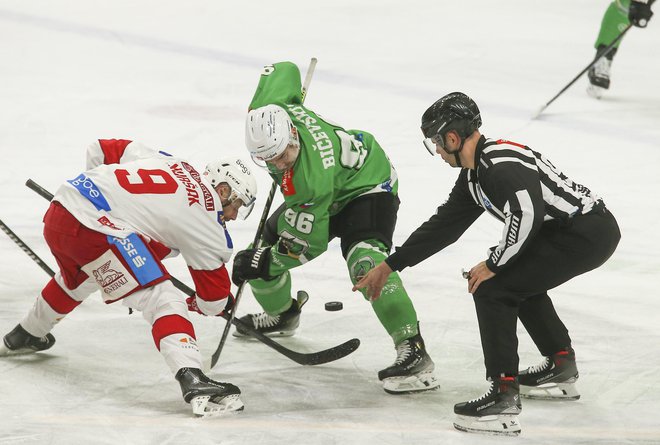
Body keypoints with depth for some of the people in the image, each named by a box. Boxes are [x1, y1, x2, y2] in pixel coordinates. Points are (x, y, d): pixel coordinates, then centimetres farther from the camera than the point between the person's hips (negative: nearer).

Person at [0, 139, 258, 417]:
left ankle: (24, 336, 61)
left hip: (60, 209, 9)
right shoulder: (207, 226, 3)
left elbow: (100, 151, 25)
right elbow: (214, 300, 9)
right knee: (162, 300, -9)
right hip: (92, 227, -8)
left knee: (78, 278, 38)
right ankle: (192, 380, -29)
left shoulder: (168, 163, 18)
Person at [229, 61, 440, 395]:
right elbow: (284, 70, -5)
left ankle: (412, 350, -34)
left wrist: (262, 263, -17)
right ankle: (281, 314, 41)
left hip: (368, 184, -9)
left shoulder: (309, 182, -41)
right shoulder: (267, 108, -27)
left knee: (365, 262, -33)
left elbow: (306, 245, -29)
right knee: (269, 240, 11)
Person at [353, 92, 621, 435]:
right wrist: (389, 266, 26)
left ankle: (504, 397, -14)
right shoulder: (474, 173, 16)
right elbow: (444, 225, 22)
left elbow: (527, 213, -29)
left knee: (492, 289, -11)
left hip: (587, 234, -11)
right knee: (519, 280, 31)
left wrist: (494, 264, -16)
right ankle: (561, 371, 37)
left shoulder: (499, 163, -17)